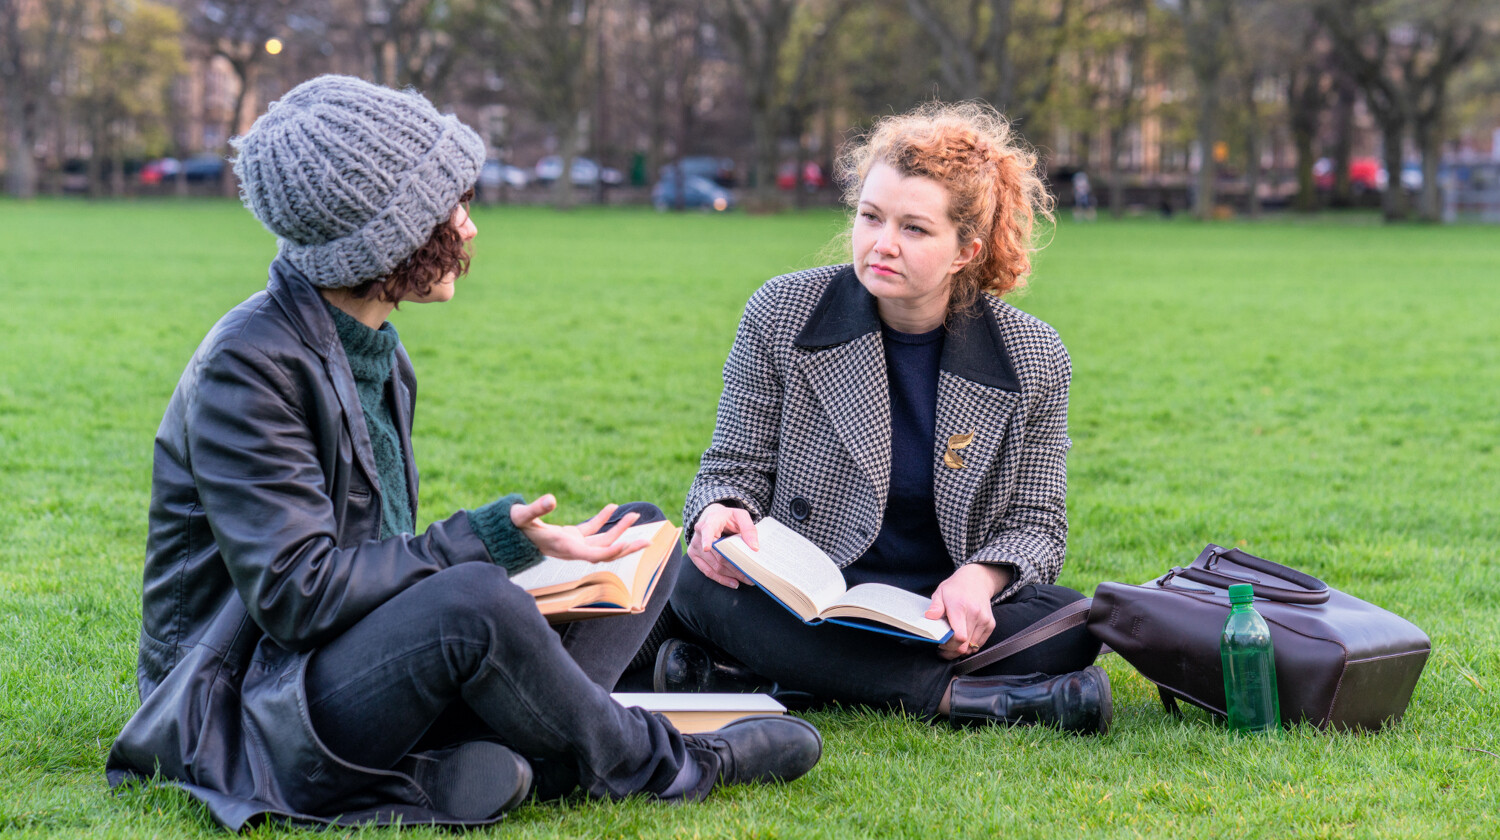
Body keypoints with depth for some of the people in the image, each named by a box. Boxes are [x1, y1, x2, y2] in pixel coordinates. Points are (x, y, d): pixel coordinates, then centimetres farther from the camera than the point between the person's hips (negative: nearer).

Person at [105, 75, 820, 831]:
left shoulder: (375, 352, 11)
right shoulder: (247, 365, -18)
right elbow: (295, 593, -24)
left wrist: (507, 538, -4)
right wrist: (485, 541, -23)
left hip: (365, 655, 10)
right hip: (253, 710, -9)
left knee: (641, 533, 5)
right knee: (471, 599, -38)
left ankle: (471, 765, -19)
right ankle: (654, 765, -9)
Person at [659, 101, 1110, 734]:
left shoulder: (1034, 358, -2)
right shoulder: (781, 314, -3)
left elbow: (1035, 525, 3)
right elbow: (737, 466, 3)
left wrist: (978, 579, -21)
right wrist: (720, 511, -23)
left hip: (942, 607, 1)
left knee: (1069, 626, -30)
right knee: (702, 587, -32)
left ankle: (758, 676, -30)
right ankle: (953, 695, -32)